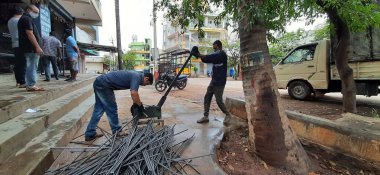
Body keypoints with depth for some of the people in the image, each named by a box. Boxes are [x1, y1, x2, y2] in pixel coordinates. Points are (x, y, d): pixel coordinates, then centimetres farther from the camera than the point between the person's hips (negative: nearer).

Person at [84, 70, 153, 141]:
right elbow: (133, 93, -26)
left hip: (99, 83, 10)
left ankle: (89, 134, 22)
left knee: (98, 110, 14)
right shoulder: (137, 77, -14)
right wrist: (140, 105, -11)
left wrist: (136, 103, 23)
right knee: (112, 109, 4)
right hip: (103, 85, -10)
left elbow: (134, 92, 24)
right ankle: (117, 131, 21)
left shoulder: (135, 75, 15)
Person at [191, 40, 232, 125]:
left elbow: (209, 58, -25)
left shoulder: (222, 54, -13)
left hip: (220, 81, -9)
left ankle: (228, 115, 19)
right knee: (207, 97, 4)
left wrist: (198, 54, -19)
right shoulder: (216, 54, 16)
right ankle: (205, 116, 10)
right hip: (214, 80, 9)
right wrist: (199, 55, -10)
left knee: (219, 101, -3)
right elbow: (207, 59, 6)